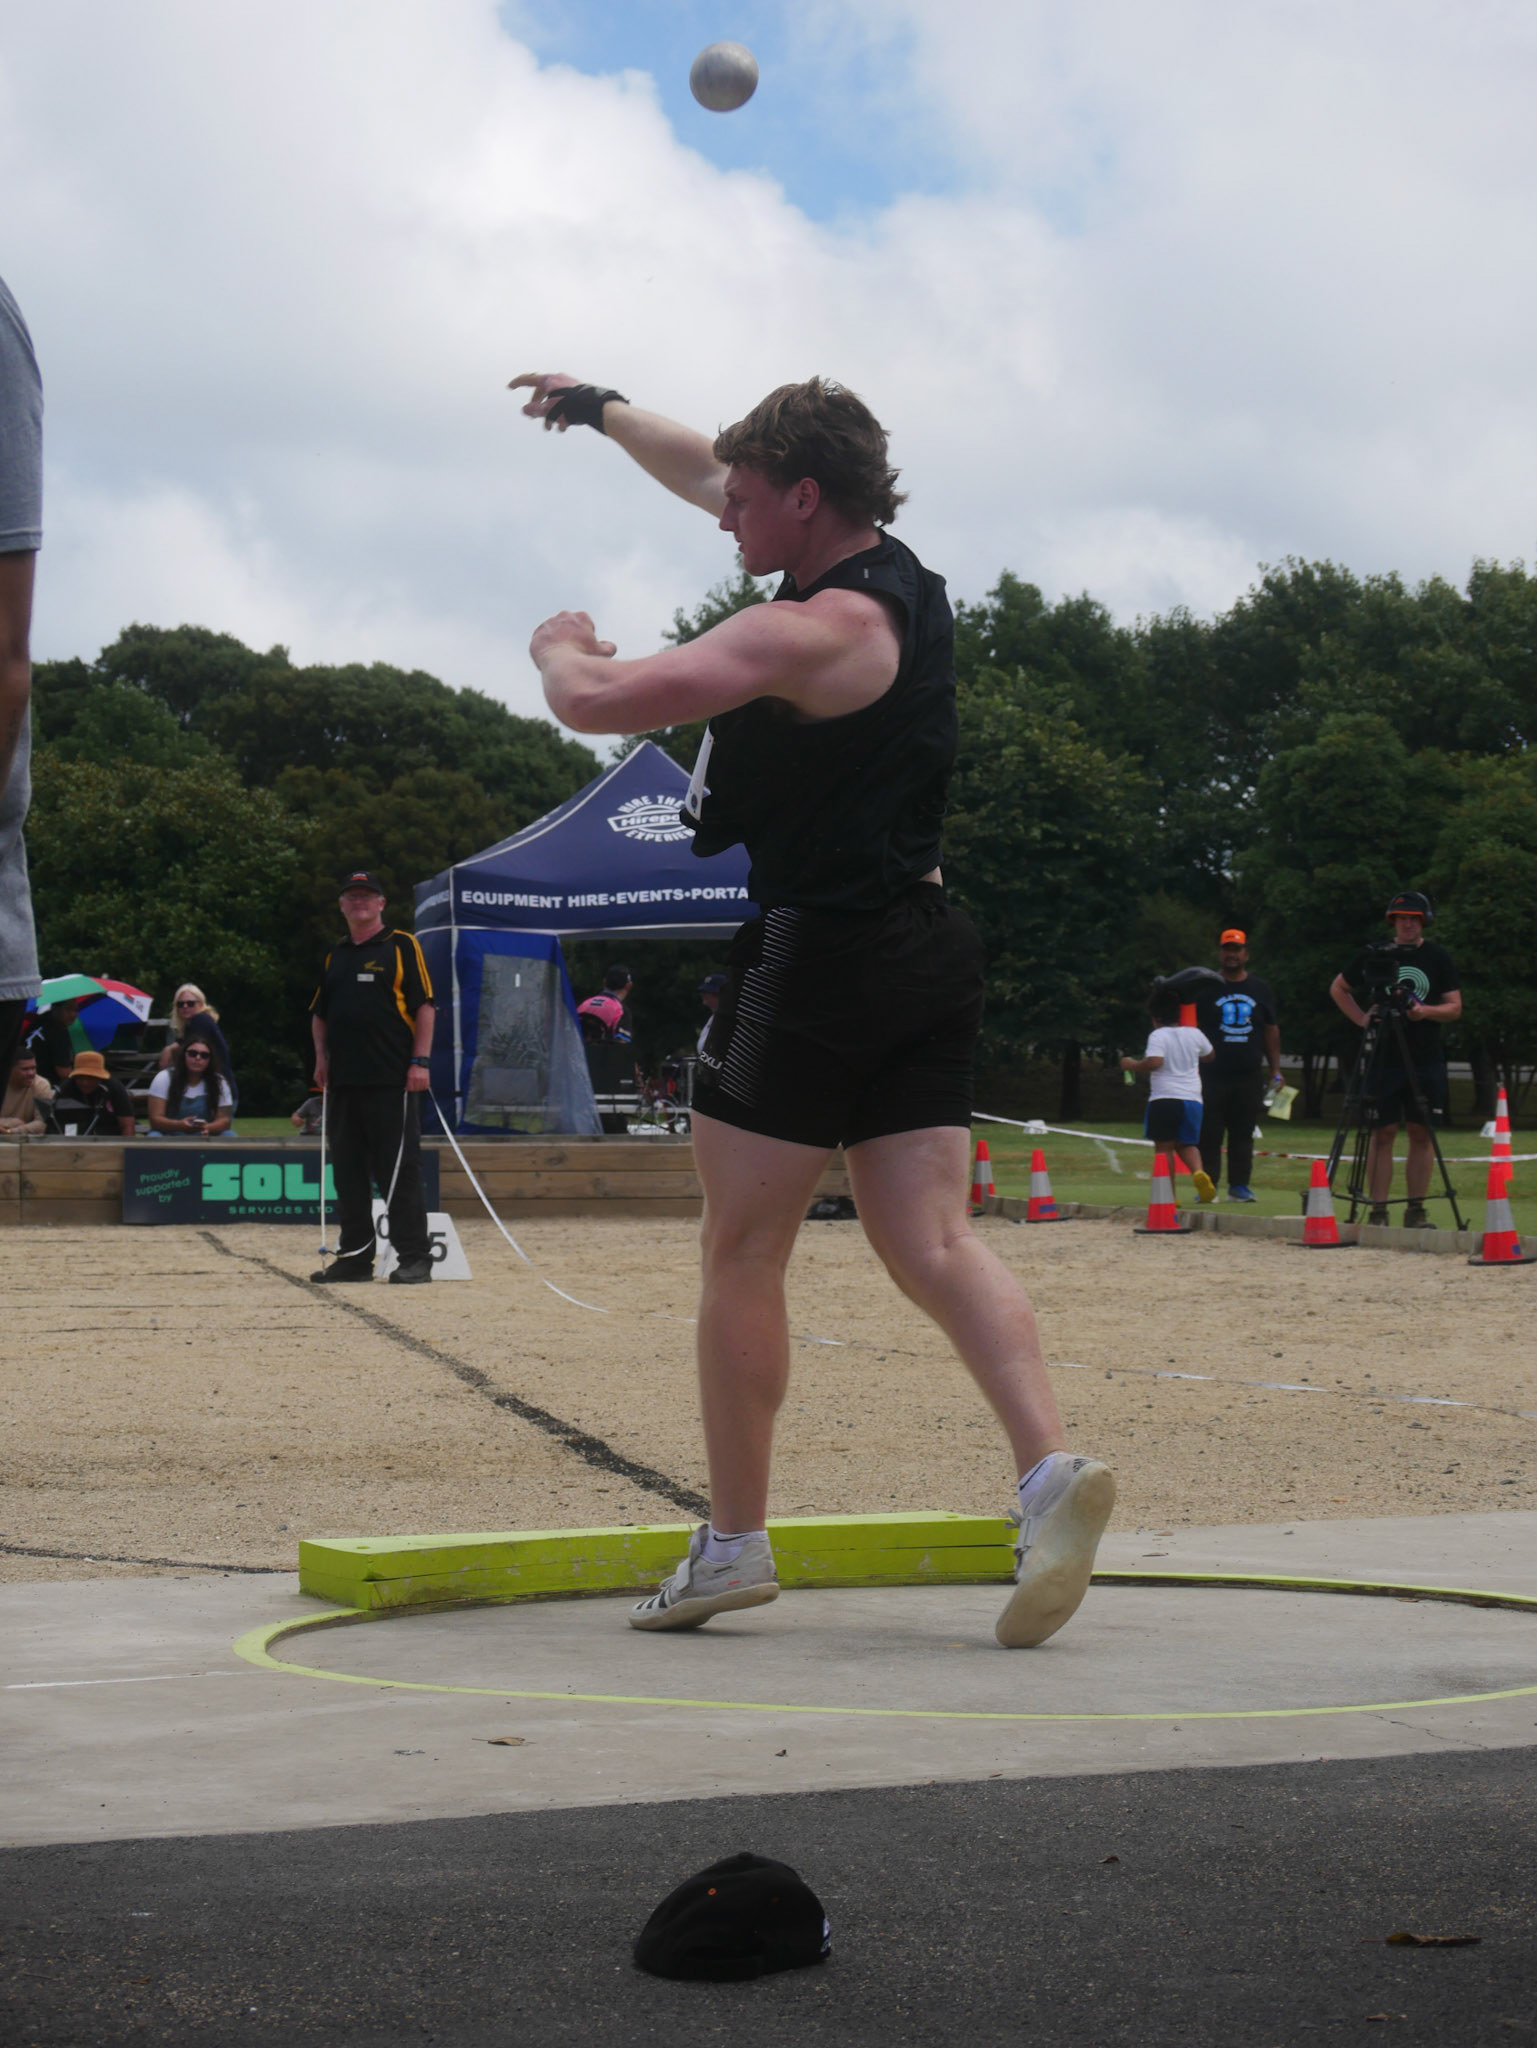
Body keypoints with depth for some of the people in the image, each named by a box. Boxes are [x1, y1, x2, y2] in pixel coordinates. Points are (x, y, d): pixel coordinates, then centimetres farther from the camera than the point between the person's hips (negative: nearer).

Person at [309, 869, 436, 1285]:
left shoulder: (401, 946, 2)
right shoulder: (335, 955, 19)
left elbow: (424, 1006, -4)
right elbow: (320, 1012, 24)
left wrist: (420, 1061, -12)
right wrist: (322, 1057, 10)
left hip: (392, 1079, -6)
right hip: (343, 1079, 6)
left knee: (399, 1169, -7)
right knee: (347, 1169, 8)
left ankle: (414, 1258, -3)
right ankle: (355, 1255, 15)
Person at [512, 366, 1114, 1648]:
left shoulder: (813, 630, -16)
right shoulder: (900, 579, 12)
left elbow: (594, 700, -19)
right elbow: (705, 473, 28)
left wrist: (562, 645, 3)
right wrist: (600, 410, 40)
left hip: (821, 955, -9)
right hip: (927, 951, 9)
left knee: (743, 1254, 3)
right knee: (935, 1244, 2)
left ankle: (734, 1542, 10)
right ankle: (1049, 1466, -15)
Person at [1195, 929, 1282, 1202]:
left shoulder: (1260, 989, 13)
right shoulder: (1207, 989, 7)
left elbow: (1272, 1031, 16)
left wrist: (1275, 1072, 11)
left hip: (1250, 1074, 2)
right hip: (1214, 1074, -2)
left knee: (1243, 1133, 4)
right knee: (1209, 1133, -4)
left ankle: (1239, 1185, 10)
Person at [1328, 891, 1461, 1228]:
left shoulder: (1438, 957, 6)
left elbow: (1454, 1007, 5)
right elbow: (1338, 988, 17)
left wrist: (1425, 1011, -15)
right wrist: (1361, 1019, 2)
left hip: (1426, 1061, 1)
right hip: (1383, 1058, -1)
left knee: (1421, 1134, 1)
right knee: (1382, 1133, -3)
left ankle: (1416, 1209, 7)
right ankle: (1377, 1210, -2)